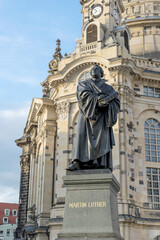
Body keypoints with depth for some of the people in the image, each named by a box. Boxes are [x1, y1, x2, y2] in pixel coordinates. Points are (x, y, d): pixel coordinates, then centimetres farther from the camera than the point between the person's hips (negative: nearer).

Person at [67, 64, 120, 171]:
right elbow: (85, 94, -4)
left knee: (103, 138, -13)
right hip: (87, 114, -1)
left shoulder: (108, 88, 21)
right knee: (83, 136, -15)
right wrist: (99, 99, -14)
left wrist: (106, 102, -14)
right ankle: (78, 162, -26)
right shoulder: (83, 84, 18)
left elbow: (116, 102, 6)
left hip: (101, 115, 1)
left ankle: (102, 164, -22)